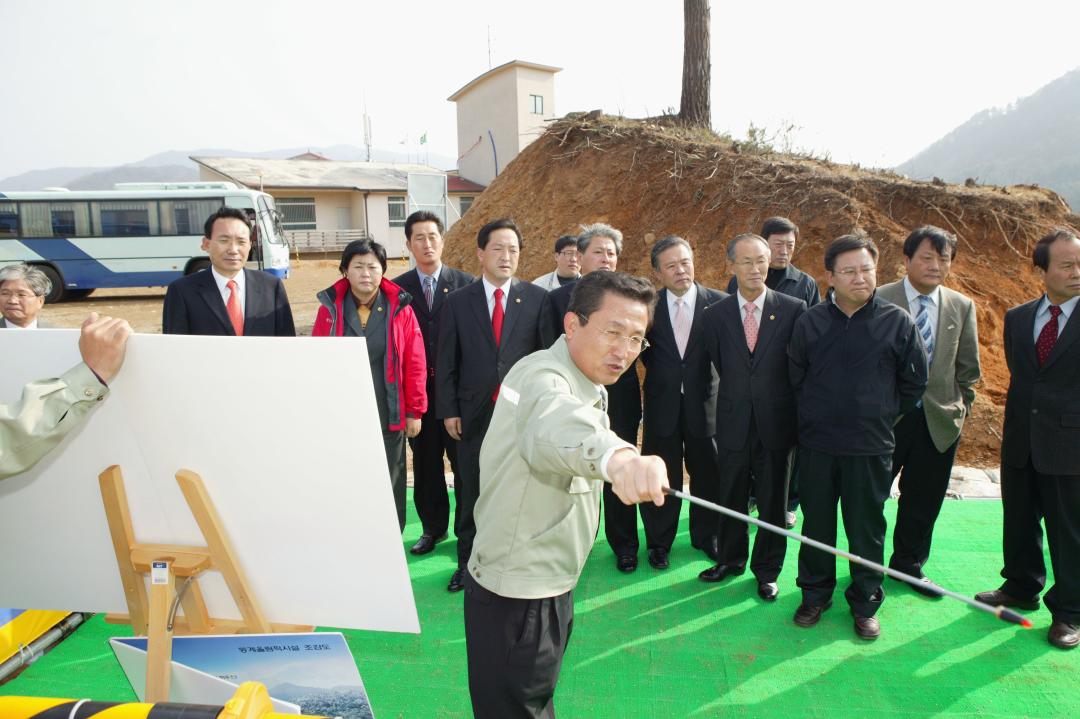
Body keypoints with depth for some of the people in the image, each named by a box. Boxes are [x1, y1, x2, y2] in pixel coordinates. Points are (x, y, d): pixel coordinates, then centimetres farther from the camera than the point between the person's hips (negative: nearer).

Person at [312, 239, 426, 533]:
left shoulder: (400, 308, -2)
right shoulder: (330, 308, 1)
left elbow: (415, 364, -1)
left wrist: (414, 410, -2)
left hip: (388, 416, 0)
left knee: (389, 486, 11)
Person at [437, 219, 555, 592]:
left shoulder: (537, 298, 0)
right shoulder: (458, 301, 2)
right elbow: (446, 363, 4)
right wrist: (448, 410, 0)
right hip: (474, 414, 1)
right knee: (470, 492, 11)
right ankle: (467, 561, 29)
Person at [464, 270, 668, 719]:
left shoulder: (586, 383, 4)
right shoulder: (543, 378, -28)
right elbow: (557, 424, -52)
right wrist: (618, 458, -71)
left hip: (551, 583, 9)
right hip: (515, 597, -9)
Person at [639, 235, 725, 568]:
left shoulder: (718, 303, -6)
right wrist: (660, 374, -5)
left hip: (703, 403, 0)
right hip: (662, 404, 0)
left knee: (707, 474, 14)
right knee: (661, 478, 11)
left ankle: (705, 535, 37)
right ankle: (659, 542, 30)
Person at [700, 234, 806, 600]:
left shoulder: (793, 309, -4)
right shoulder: (716, 314, 0)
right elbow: (719, 364, 8)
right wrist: (737, 395, 6)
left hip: (776, 422, -1)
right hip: (733, 422, 1)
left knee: (773, 501, 11)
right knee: (730, 497, 14)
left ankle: (767, 570, 30)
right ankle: (731, 559, 35)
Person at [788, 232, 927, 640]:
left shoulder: (897, 322, -3)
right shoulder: (810, 322, -1)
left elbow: (915, 381, 6)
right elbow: (795, 377, 10)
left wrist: (885, 417, 8)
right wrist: (815, 416, 10)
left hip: (871, 448, -1)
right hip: (816, 445, 1)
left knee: (867, 528, 9)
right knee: (816, 524, 12)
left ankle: (865, 603, 28)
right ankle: (815, 595, 30)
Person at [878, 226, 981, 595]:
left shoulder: (962, 307, 5)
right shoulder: (879, 300, -9)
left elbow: (968, 367, 11)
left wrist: (961, 408, 7)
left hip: (939, 419, 4)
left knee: (924, 499, 14)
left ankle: (909, 562, 34)